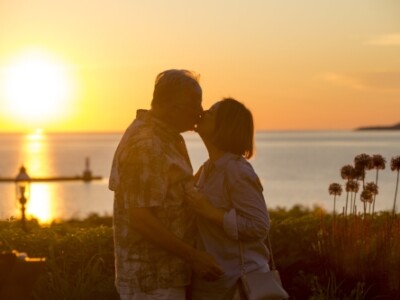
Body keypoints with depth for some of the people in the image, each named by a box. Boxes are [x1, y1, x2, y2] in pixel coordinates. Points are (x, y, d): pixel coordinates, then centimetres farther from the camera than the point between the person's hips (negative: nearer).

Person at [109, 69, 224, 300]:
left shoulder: (162, 136, 11)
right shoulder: (146, 146, -21)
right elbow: (140, 218, -25)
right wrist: (193, 256, -22)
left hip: (162, 273, 10)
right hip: (151, 278, -10)